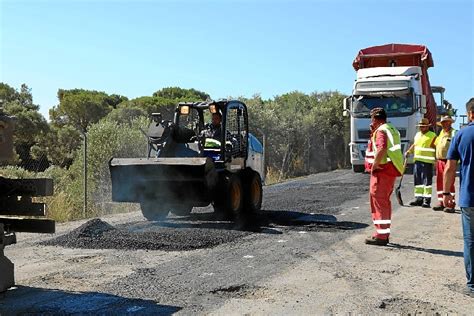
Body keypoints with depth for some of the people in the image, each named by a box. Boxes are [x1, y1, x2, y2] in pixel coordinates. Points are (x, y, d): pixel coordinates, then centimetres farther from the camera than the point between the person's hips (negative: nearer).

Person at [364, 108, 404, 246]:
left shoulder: (381, 131, -14)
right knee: (384, 201, 17)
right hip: (390, 171, 10)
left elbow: (381, 149, -30)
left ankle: (381, 236, -5)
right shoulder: (391, 129, 19)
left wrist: (374, 166, -21)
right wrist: (373, 132, 18)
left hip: (382, 170, -10)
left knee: (379, 201, -7)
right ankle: (383, 233, 25)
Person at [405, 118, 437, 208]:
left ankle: (427, 200, -1)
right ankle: (418, 198, 16)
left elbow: (436, 149, -6)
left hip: (427, 162, -6)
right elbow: (414, 145, 28)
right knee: (417, 180, 8)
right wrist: (408, 152, 13)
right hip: (417, 161, 7)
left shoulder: (432, 136, -4)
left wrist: (437, 161, -12)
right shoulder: (417, 135, 16)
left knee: (427, 181, -5)